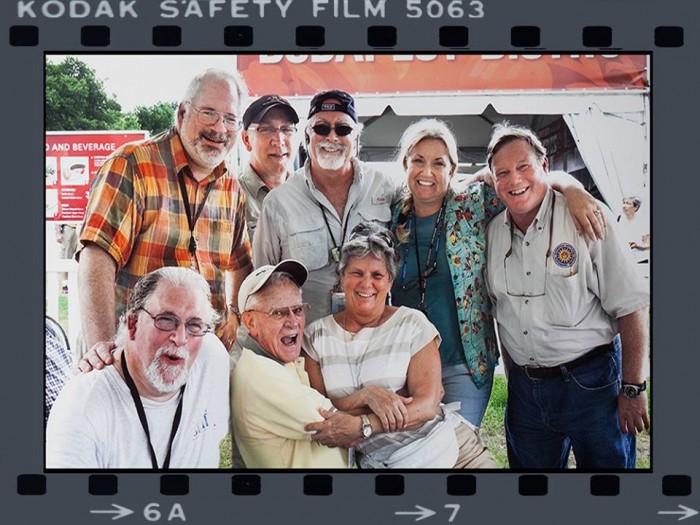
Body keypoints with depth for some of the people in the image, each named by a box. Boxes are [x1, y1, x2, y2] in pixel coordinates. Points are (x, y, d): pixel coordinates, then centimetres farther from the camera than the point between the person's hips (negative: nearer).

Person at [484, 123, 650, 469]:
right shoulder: (494, 232, 4)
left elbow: (630, 307, -11)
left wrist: (633, 389, -11)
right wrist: (514, 377, 12)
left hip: (591, 384, -4)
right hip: (524, 387, 5)